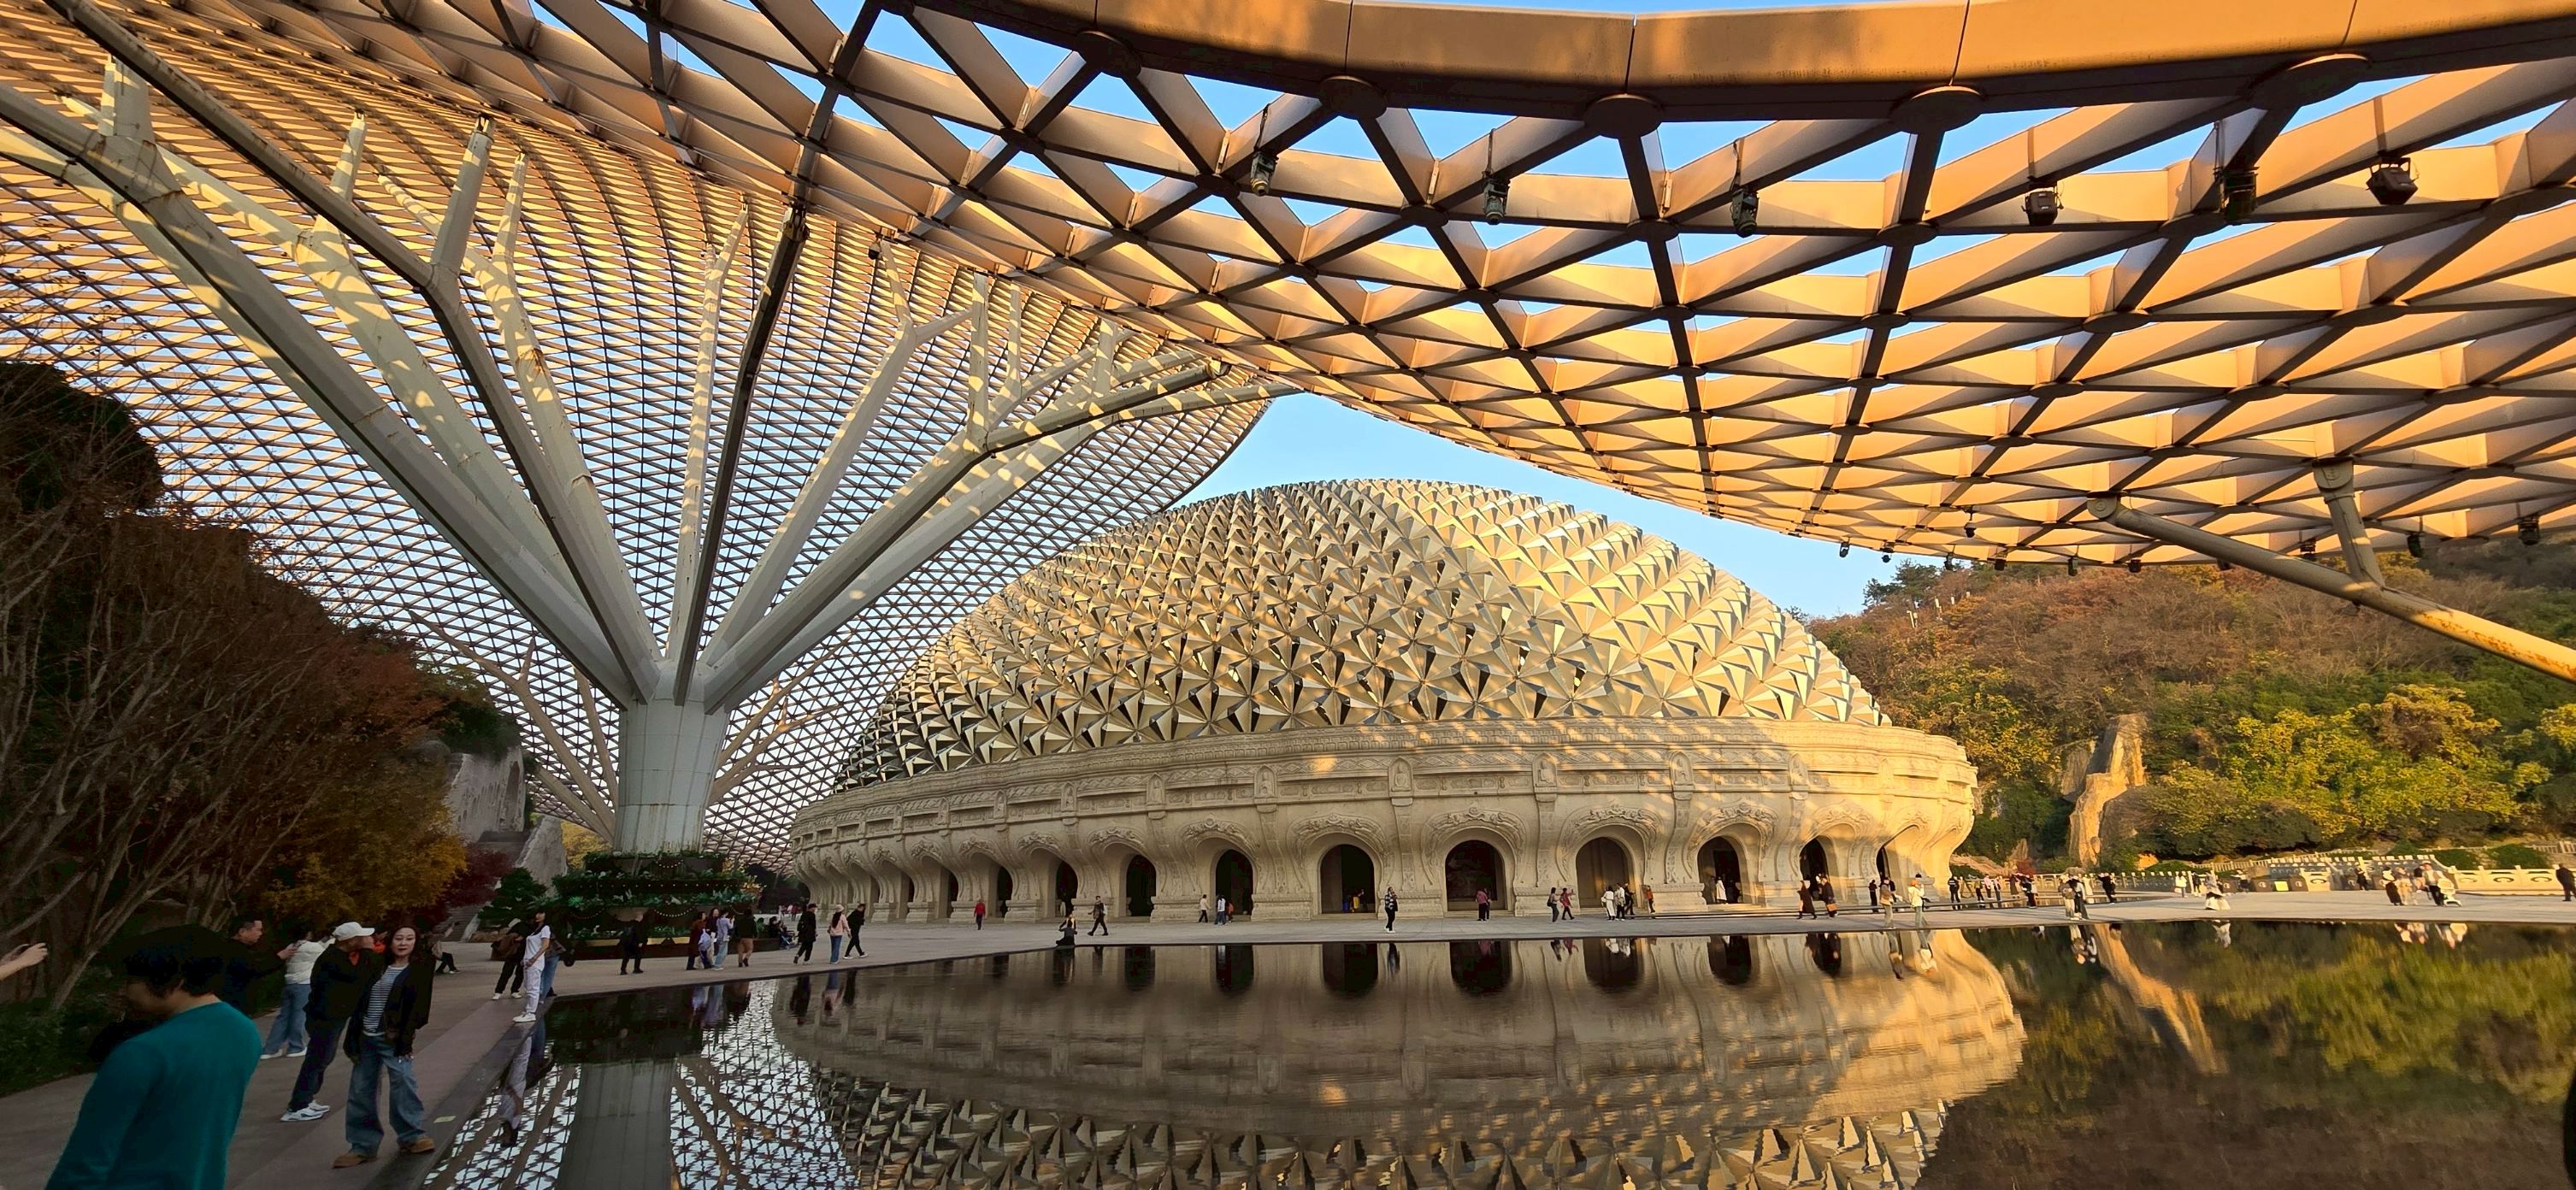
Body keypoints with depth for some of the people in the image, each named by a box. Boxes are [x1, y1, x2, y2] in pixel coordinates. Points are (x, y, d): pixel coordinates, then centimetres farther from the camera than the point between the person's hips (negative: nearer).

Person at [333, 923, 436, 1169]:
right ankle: (363, 1146, 18)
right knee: (360, 1091, 8)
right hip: (365, 1037, 5)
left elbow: (419, 1005, -8)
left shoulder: (420, 970, -1)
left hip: (393, 1038, -5)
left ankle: (412, 1136, -4)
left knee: (403, 1082, -16)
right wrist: (353, 1035, 3)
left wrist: (406, 1037, -18)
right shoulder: (375, 966, 11)